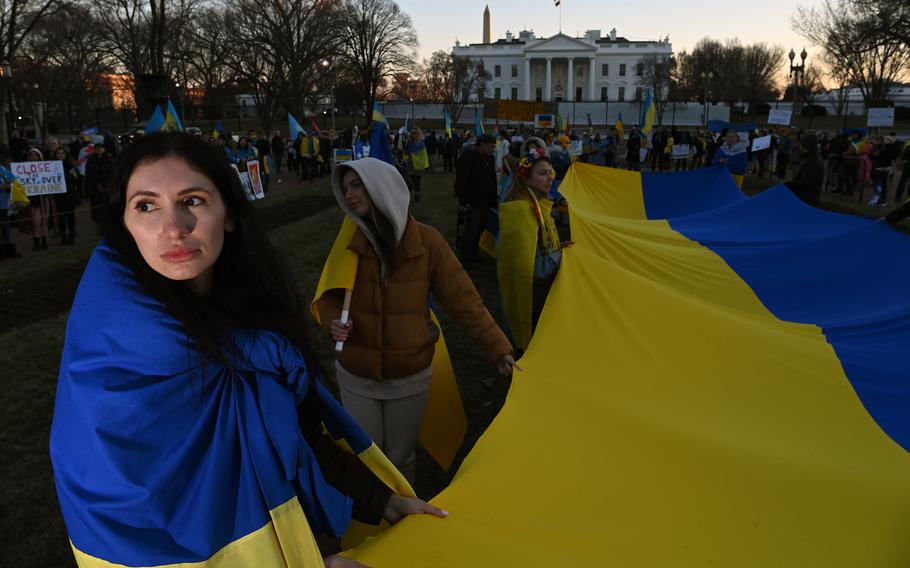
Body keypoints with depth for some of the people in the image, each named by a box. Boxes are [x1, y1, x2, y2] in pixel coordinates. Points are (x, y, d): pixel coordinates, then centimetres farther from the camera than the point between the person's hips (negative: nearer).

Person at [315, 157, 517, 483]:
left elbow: (462, 299, -10)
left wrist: (497, 347, -11)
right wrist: (334, 321, -20)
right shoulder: (348, 242, -9)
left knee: (400, 460, 17)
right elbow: (328, 297, 2)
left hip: (409, 379, -1)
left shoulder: (426, 241, -14)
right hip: (356, 378, 1)